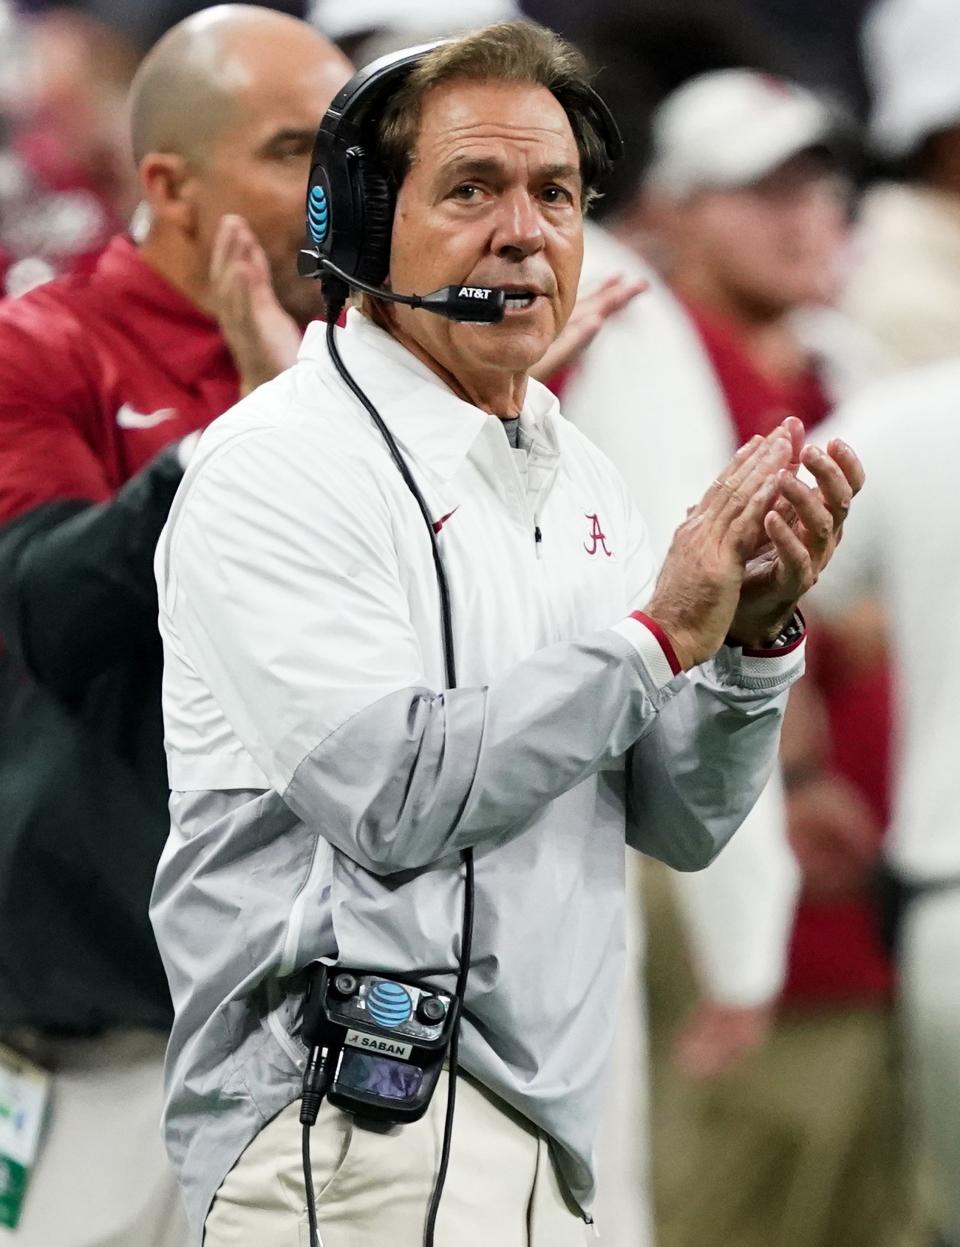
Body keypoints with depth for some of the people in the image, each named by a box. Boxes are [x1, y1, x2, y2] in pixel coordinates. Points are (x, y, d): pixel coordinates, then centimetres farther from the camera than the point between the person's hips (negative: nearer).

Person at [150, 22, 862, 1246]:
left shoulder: (579, 479, 15)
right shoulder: (279, 464, -8)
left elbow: (682, 823, 14)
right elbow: (396, 796, -19)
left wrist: (756, 638, -4)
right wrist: (661, 633, -14)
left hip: (536, 1124, 8)